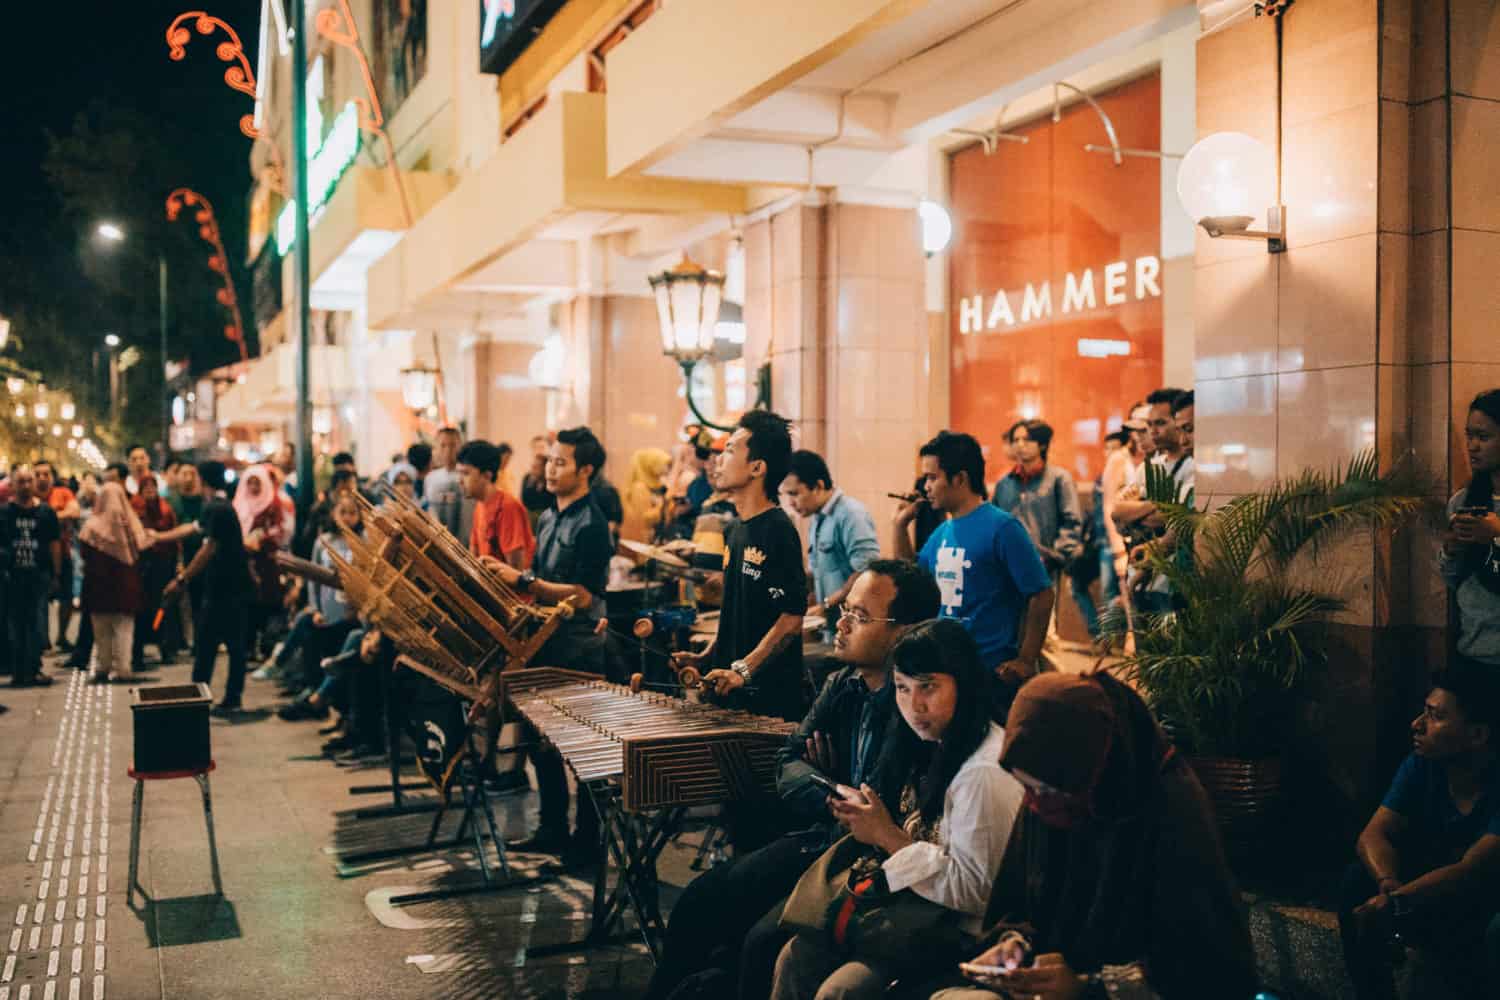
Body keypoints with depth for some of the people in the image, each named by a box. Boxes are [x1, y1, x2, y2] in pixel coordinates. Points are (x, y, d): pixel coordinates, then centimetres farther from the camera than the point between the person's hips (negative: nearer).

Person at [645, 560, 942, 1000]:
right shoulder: (841, 684, 7)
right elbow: (789, 762, 5)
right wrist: (838, 800, -14)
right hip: (822, 837, 8)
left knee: (763, 941, -24)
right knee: (698, 900, -1)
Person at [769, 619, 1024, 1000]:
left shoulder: (984, 772, -23)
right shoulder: (939, 745, 6)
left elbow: (974, 891, -23)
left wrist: (887, 836, -19)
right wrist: (867, 822, -3)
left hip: (962, 935, -9)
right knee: (796, 957, -6)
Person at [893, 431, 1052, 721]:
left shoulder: (1001, 528, -13)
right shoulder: (942, 532, 9)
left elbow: (1041, 596, -14)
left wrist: (1026, 661, -16)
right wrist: (901, 525, 10)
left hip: (992, 673, -7)